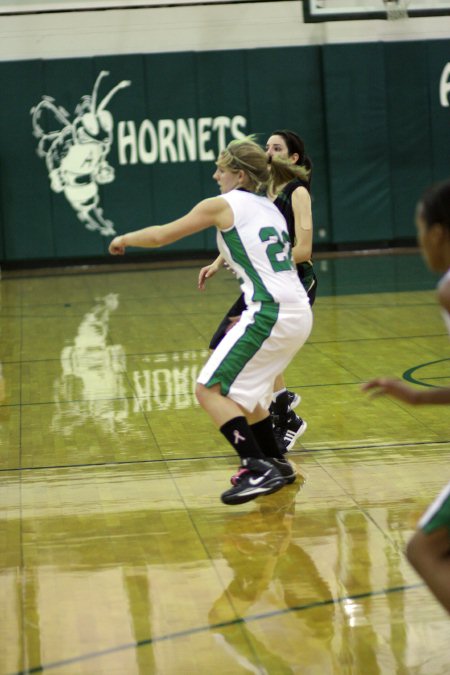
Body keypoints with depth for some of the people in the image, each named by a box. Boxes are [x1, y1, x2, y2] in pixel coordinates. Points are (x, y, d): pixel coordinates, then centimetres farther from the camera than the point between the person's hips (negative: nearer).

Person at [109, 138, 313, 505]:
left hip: (270, 314, -9)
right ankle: (275, 464, 27)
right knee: (241, 388, 24)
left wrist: (125, 239, 23)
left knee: (210, 390, -7)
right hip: (298, 313, 9)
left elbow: (161, 235, 6)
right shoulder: (269, 207, 20)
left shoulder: (222, 205, -1)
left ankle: (258, 469, -15)